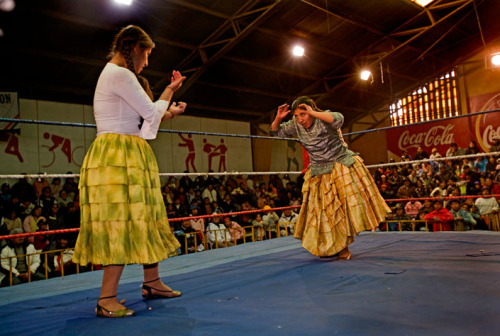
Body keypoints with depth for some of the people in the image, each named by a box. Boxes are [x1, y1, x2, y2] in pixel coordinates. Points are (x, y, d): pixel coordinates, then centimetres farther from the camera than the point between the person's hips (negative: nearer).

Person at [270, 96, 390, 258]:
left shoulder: (323, 119, -19)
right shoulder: (296, 125, -3)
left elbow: (338, 119, -41)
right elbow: (276, 132, 7)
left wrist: (313, 113, -37)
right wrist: (278, 118, -13)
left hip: (342, 166, -4)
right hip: (319, 173, 5)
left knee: (348, 203, -4)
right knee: (324, 210, 7)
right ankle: (330, 247, 21)